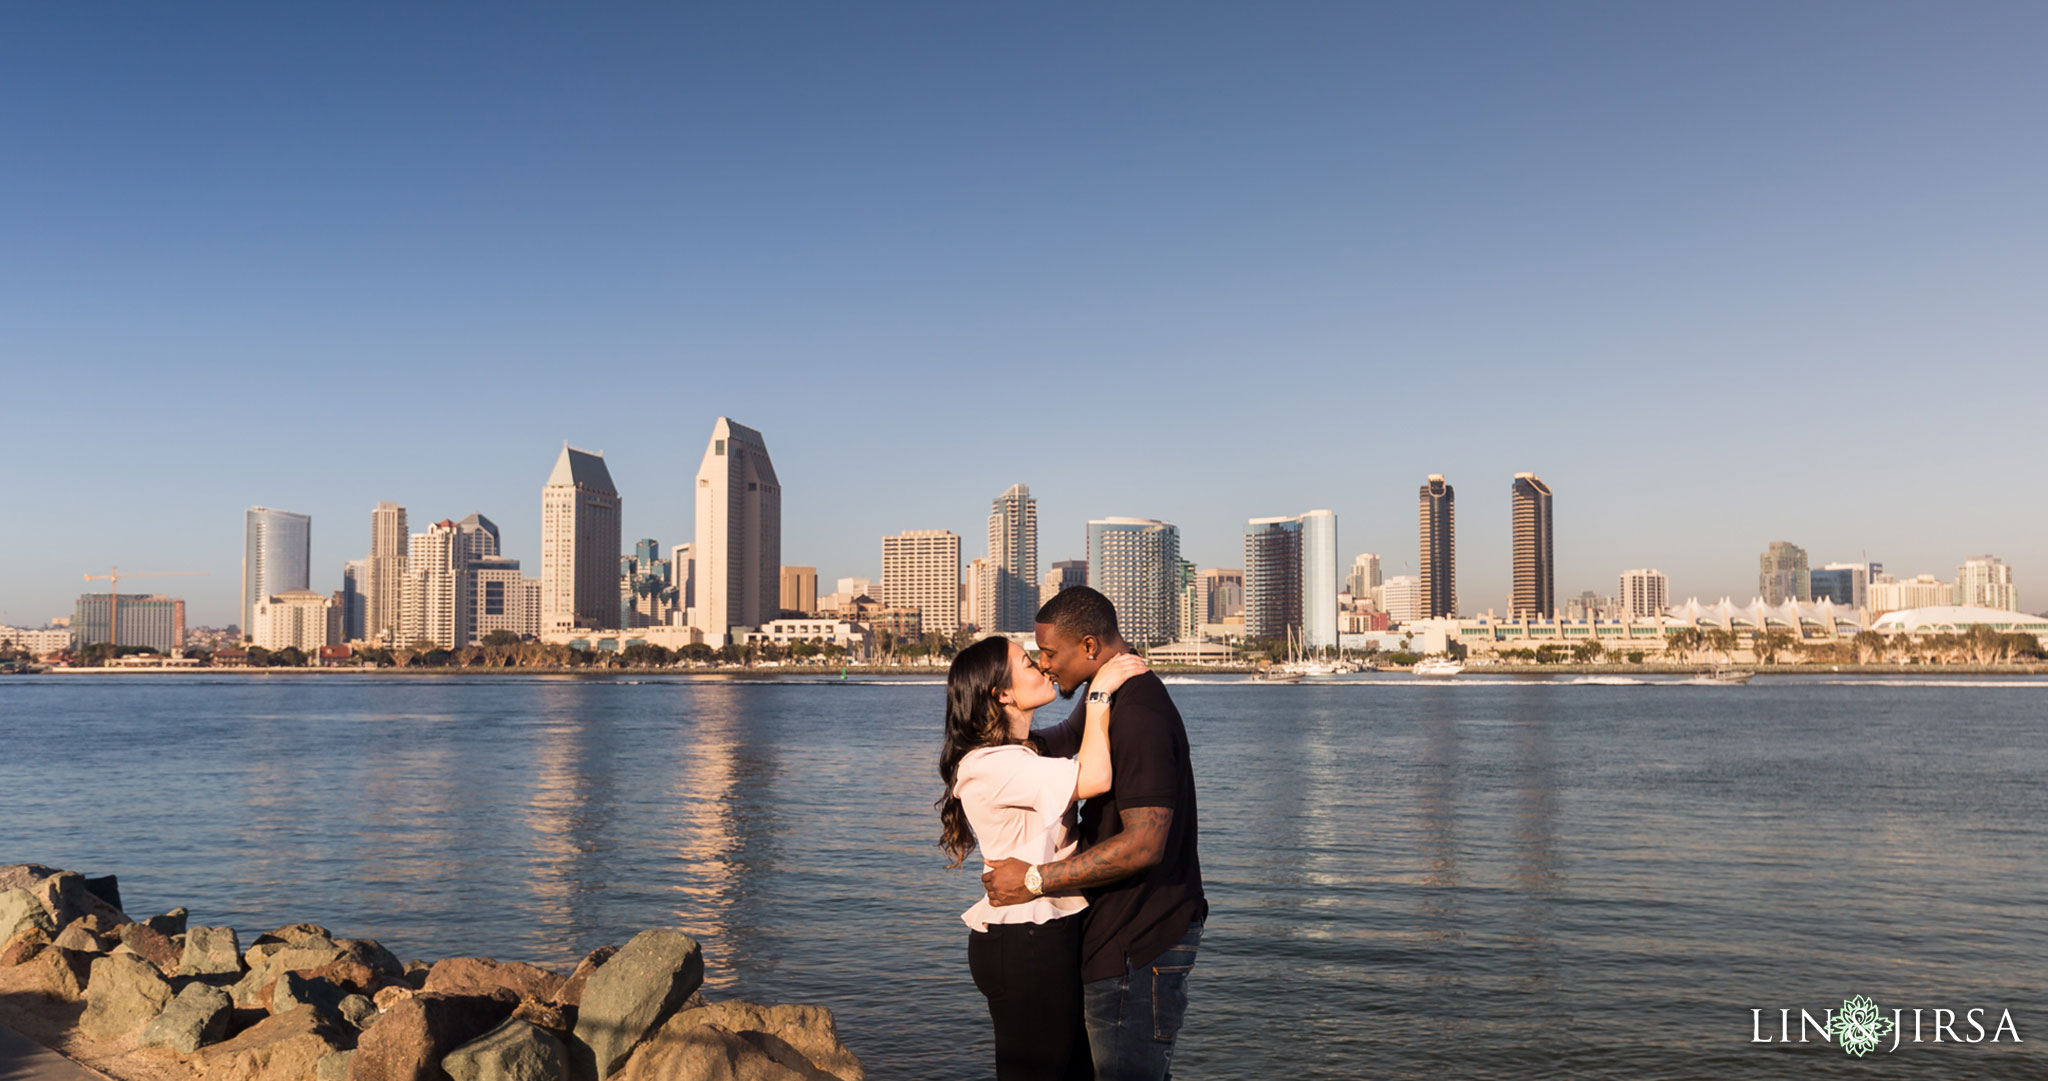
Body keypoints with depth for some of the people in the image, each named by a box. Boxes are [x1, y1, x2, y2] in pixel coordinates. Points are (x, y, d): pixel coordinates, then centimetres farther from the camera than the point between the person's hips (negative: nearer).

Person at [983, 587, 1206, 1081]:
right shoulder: (1107, 693, 9)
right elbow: (1071, 735, 31)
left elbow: (1144, 844, -29)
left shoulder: (1139, 715, -24)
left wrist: (1035, 879, -23)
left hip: (1141, 944, -11)